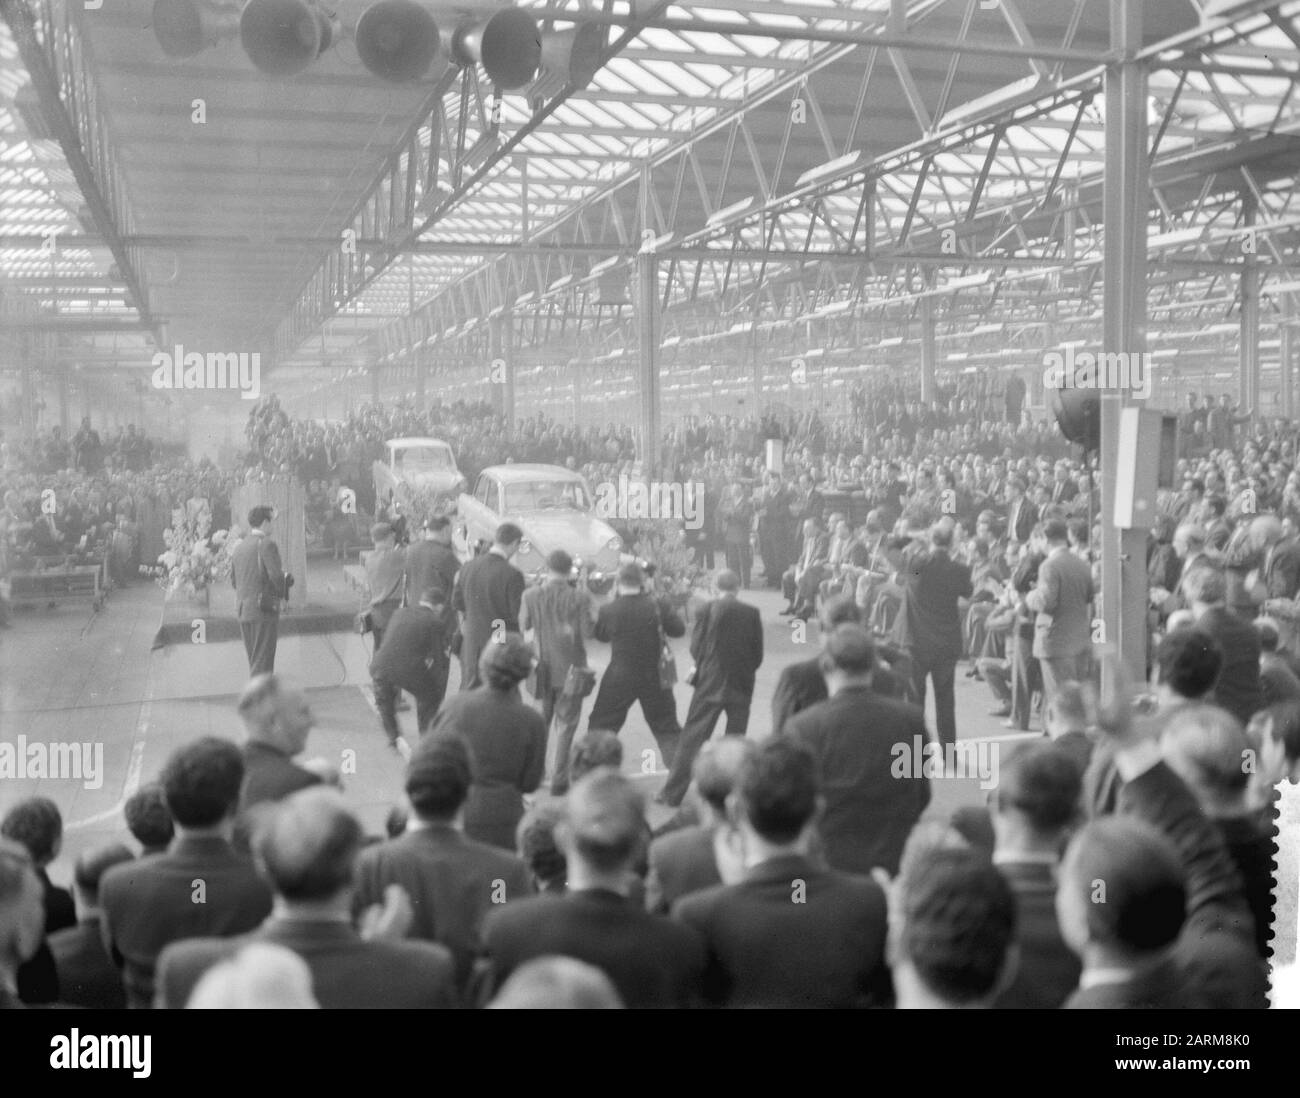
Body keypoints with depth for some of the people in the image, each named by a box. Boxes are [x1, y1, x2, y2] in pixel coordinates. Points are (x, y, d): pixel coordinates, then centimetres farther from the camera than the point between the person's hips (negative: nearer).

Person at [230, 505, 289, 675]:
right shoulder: (267, 544, -11)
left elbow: (233, 580, 14)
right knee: (262, 662, -4)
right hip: (264, 610, -7)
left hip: (242, 610, 7)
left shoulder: (239, 547, 13)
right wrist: (282, 592, -1)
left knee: (253, 660, 15)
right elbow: (276, 575, -19)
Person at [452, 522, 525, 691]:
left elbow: (456, 603, 7)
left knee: (469, 688, 16)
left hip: (471, 642, 5)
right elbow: (518, 614, -17)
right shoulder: (512, 575, -20)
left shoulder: (469, 567, -2)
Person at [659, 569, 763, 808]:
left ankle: (673, 793, 7)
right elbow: (758, 653, 0)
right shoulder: (752, 613, -3)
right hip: (742, 685, 1)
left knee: (692, 737, 5)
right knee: (736, 738, 12)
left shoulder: (706, 611, -7)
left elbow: (696, 649, -3)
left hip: (710, 683, -1)